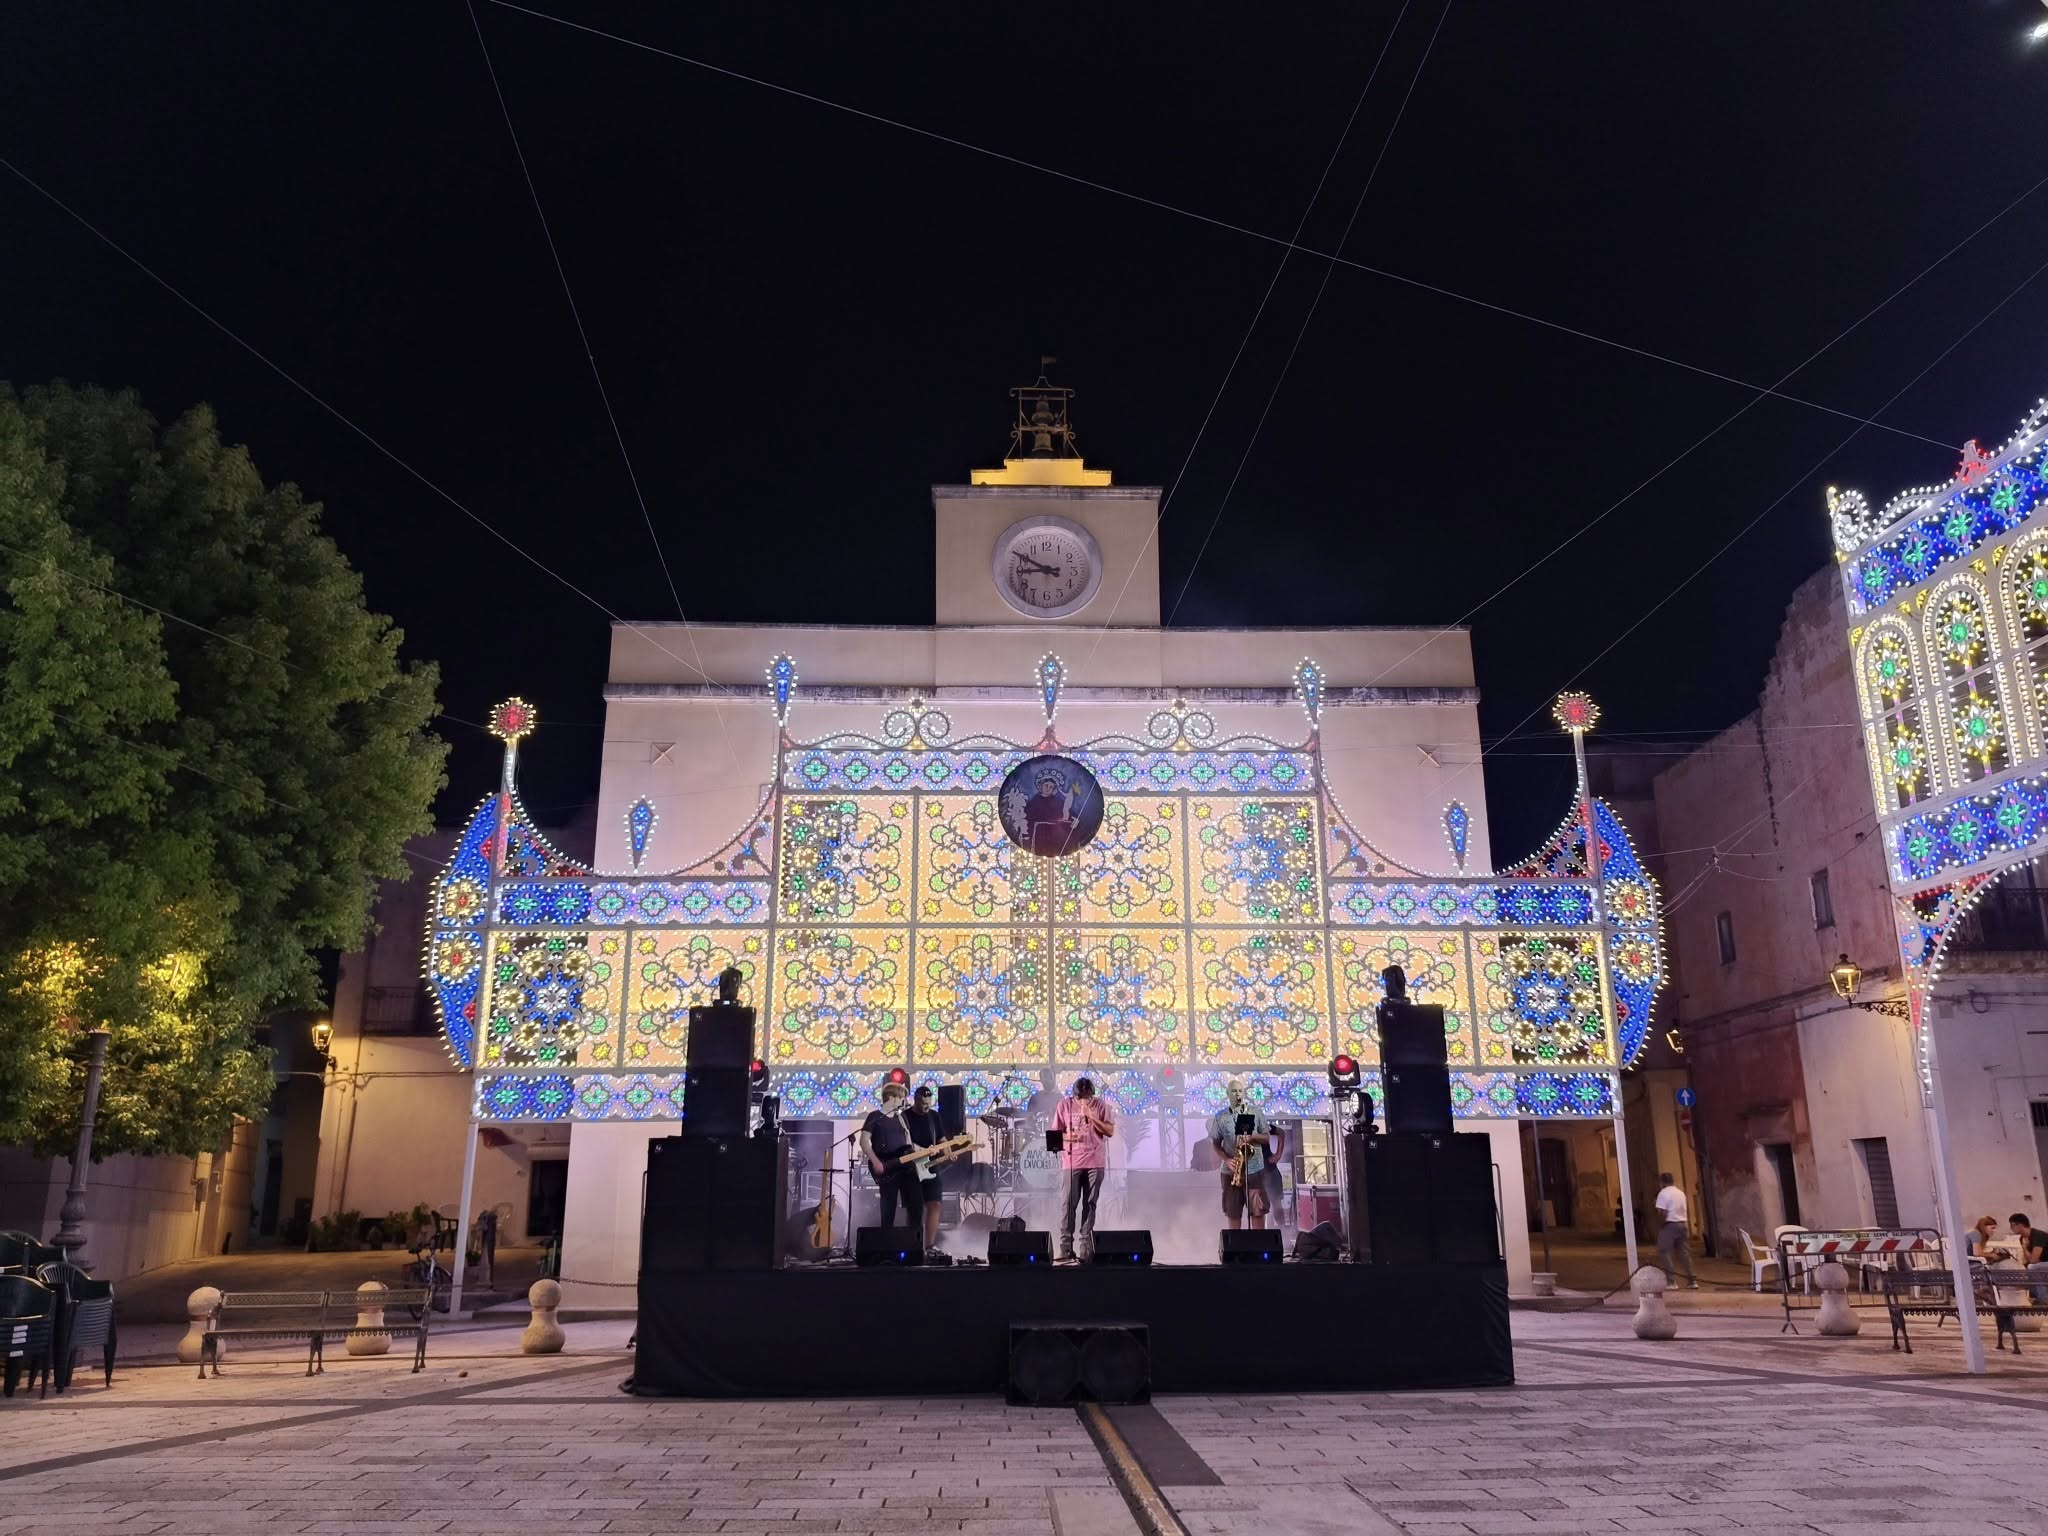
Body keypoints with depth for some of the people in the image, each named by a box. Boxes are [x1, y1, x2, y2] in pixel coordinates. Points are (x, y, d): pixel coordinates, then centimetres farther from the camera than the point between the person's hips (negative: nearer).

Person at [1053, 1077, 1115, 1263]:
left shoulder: (1100, 1105, 2)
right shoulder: (1065, 1105, 2)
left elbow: (1110, 1131, -3)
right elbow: (1056, 1133, 5)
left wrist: (1091, 1116, -13)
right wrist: (1068, 1137, -16)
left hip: (1095, 1162, 1)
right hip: (1072, 1162, 0)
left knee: (1089, 1204, 2)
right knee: (1069, 1204, -7)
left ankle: (1085, 1250, 6)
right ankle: (1066, 1249, -5)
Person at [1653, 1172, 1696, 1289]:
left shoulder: (1663, 1193, -10)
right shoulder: (1681, 1192, 13)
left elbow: (1662, 1212, -17)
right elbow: (1683, 1209, 14)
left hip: (1669, 1225, -7)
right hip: (1682, 1224, 7)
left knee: (1665, 1252, -1)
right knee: (1684, 1252, 12)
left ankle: (1670, 1280, -5)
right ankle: (1692, 1280, 11)